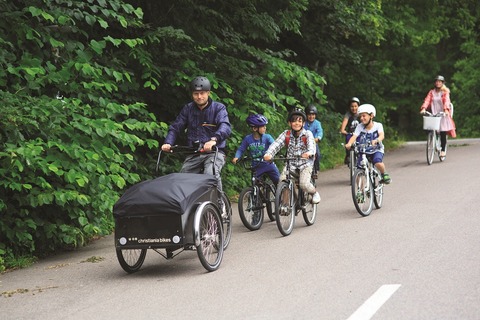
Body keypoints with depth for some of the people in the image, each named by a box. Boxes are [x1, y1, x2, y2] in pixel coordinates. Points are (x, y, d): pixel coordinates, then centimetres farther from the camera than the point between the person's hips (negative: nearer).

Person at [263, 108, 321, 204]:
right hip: (290, 163, 2)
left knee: (304, 184, -22)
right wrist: (268, 154, -37)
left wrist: (309, 153, -50)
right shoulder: (286, 134, -2)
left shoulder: (307, 134, -7)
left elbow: (311, 145, -25)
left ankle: (315, 193, 11)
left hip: (305, 163, -2)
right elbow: (276, 144, -16)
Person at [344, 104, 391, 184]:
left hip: (377, 150, -2)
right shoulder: (360, 127, -6)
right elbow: (354, 136, -19)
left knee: (378, 163, -34)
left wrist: (376, 140, -51)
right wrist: (349, 143, -42)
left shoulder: (377, 125, -10)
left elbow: (382, 135, -27)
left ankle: (384, 174, -2)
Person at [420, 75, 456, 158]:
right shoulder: (431, 92, 10)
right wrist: (423, 108, -22)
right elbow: (427, 100, -4)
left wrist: (446, 109, -32)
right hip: (433, 114, 2)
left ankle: (443, 150, -2)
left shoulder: (445, 92, 3)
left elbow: (446, 101, -14)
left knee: (443, 133, -8)